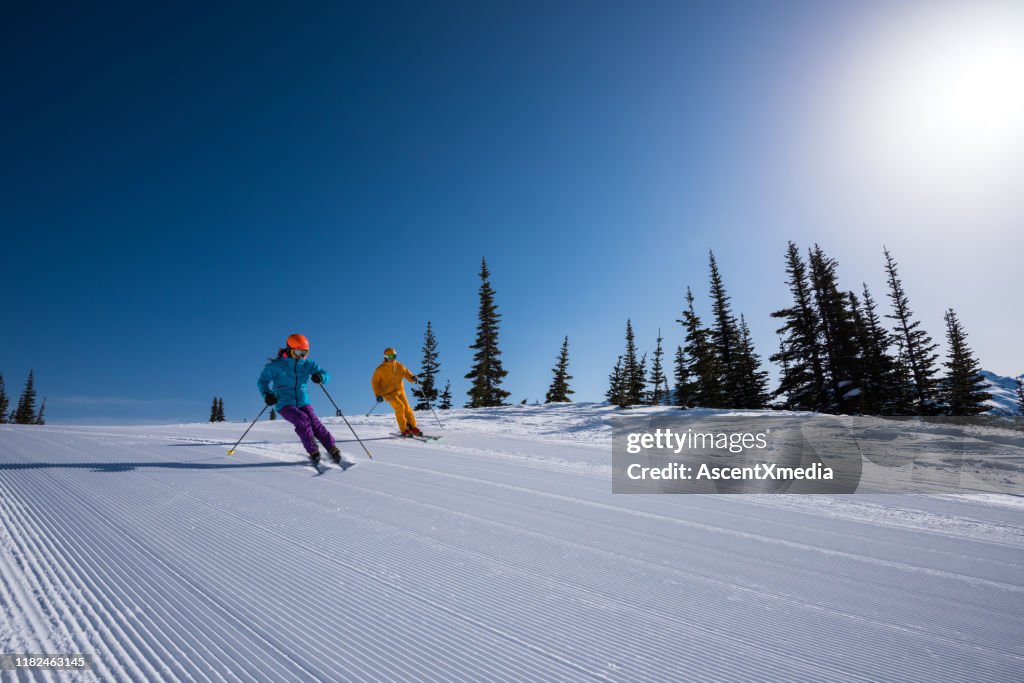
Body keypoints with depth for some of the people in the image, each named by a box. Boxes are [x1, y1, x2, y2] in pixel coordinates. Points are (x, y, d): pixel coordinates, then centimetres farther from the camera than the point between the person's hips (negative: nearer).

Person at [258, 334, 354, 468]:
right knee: (303, 420, -28)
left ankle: (335, 454, -14)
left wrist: (320, 377, -20)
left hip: (303, 402, 3)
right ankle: (314, 454, -24)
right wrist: (267, 394, -16)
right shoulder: (276, 365, -5)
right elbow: (262, 381, 3)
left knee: (316, 424, -14)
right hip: (284, 404, -3)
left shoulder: (307, 364, 4)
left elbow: (326, 374, 5)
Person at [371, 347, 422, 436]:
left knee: (407, 407, -7)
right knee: (400, 407, -21)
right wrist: (378, 394, -7)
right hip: (389, 393, -4)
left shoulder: (399, 366, 3)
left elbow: (406, 373, 11)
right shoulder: (380, 369, -6)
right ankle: (404, 430, -12)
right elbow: (374, 382, 1)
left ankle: (412, 427, 8)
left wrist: (412, 378, -12)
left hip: (400, 391, 4)